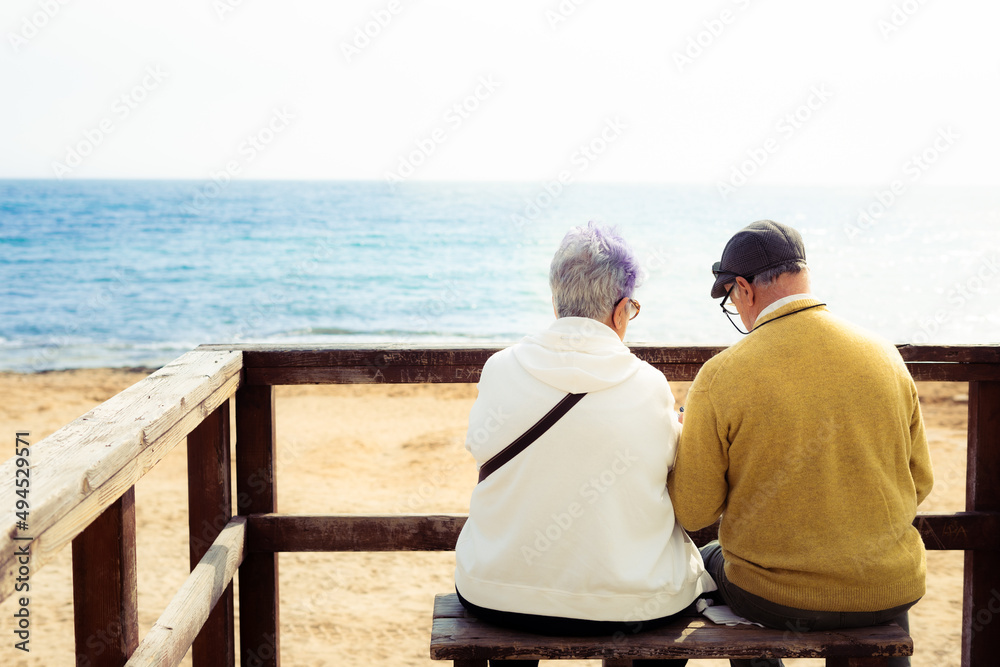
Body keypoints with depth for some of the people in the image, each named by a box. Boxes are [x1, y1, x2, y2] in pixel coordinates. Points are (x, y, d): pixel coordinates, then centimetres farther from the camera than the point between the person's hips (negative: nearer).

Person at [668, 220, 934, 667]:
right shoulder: (885, 357, -6)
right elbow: (919, 484, 4)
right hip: (889, 591, 3)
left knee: (709, 559, 32)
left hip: (773, 597, -2)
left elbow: (692, 513, -11)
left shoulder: (719, 377, -17)